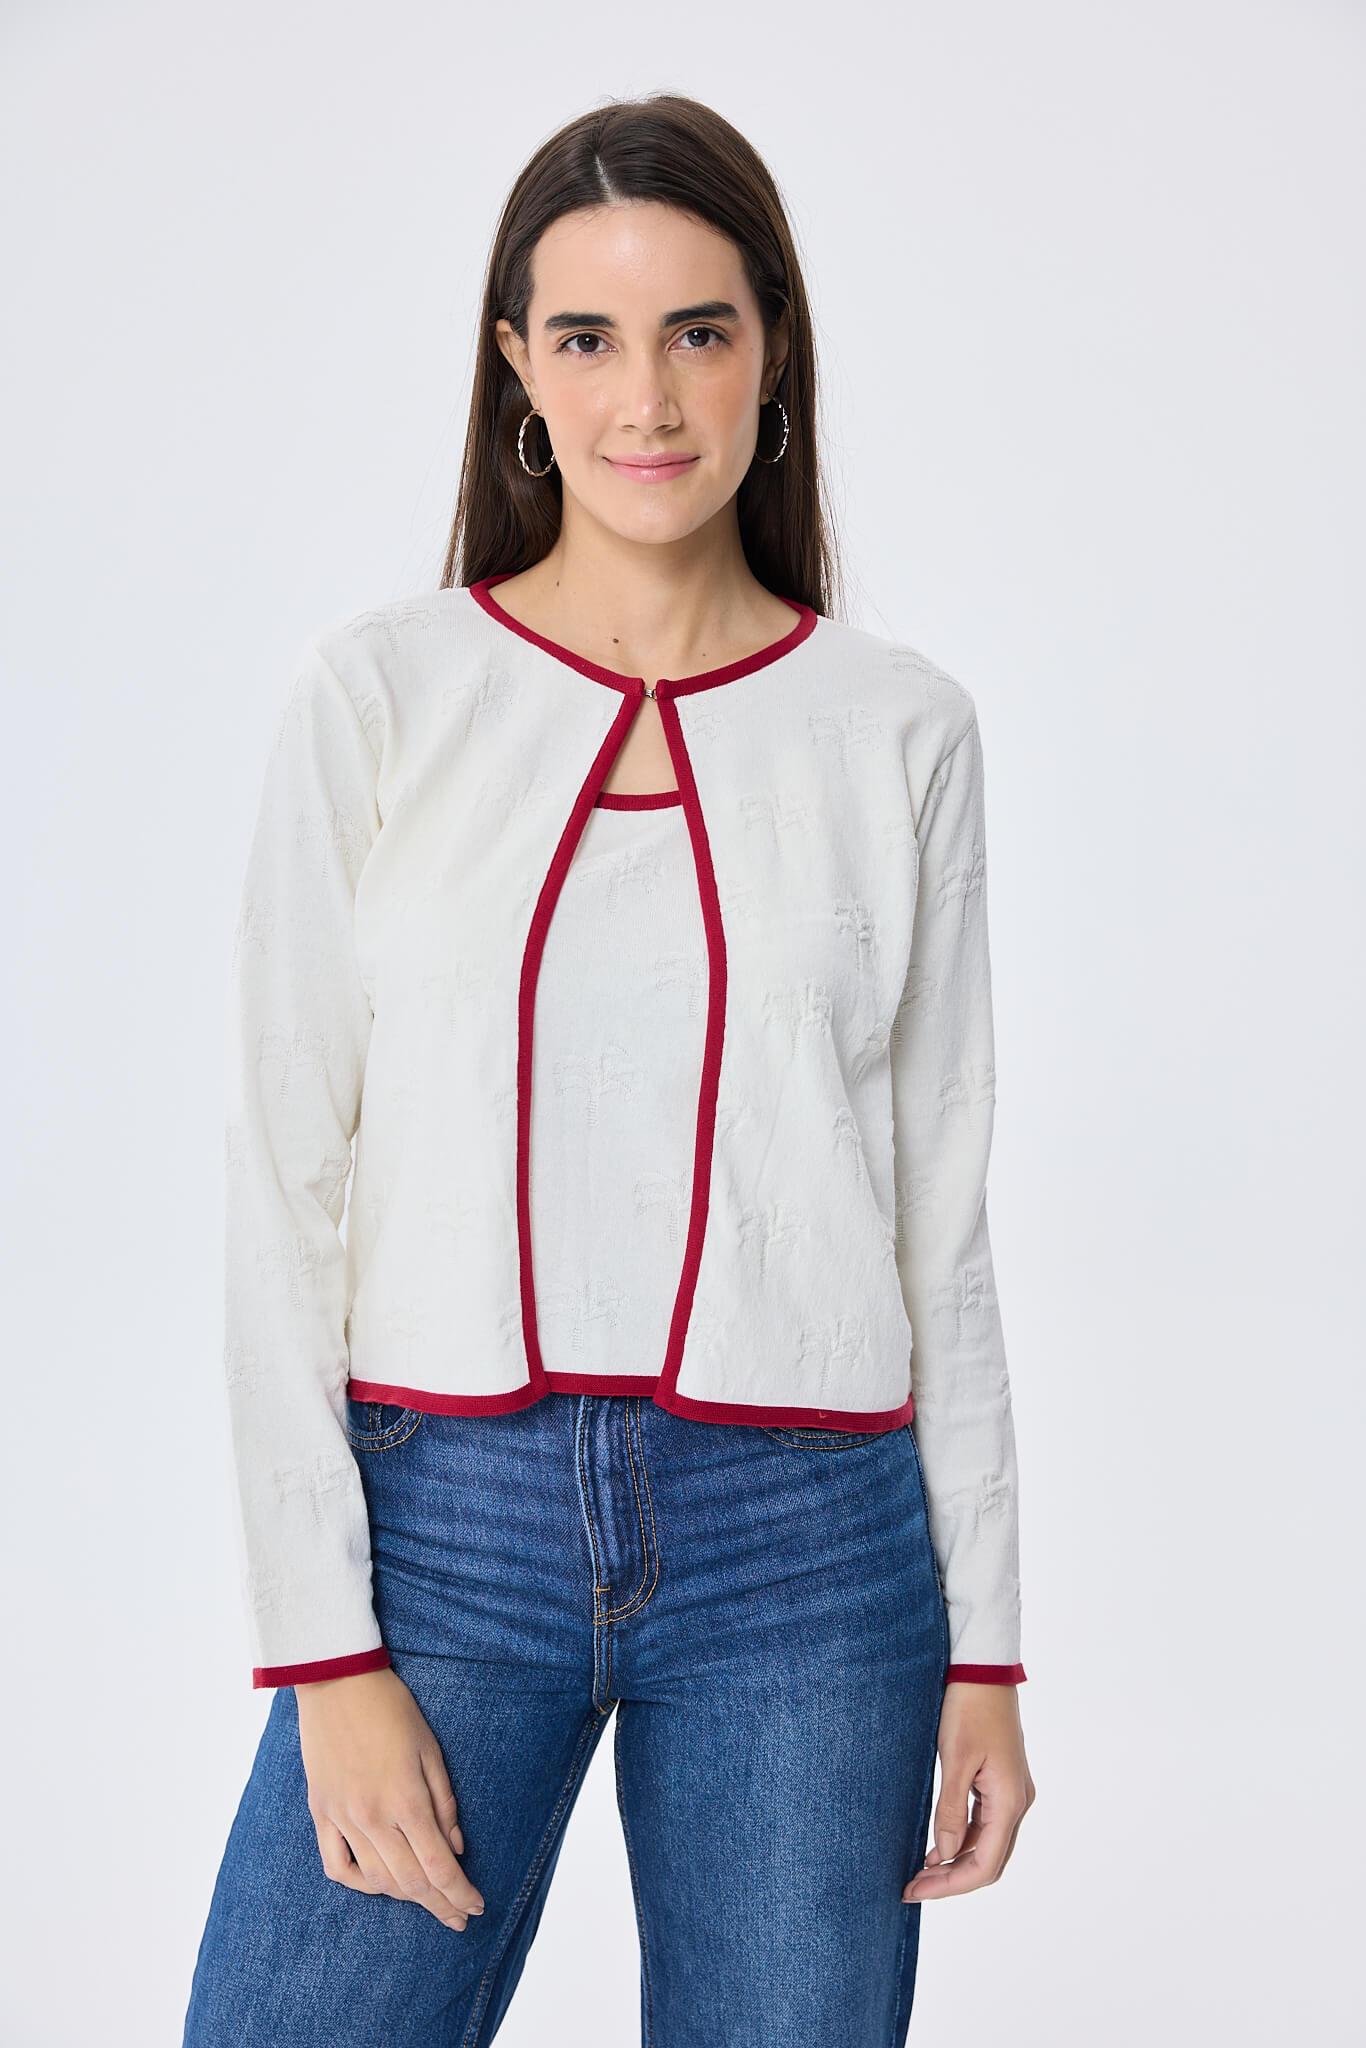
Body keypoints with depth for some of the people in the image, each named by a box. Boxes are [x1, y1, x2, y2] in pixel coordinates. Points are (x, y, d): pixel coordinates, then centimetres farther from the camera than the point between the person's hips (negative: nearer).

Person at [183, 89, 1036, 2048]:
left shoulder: (902, 728, 4)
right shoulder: (379, 691, 0)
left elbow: (939, 1217, 7)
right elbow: (285, 1188, -2)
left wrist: (985, 1643, 5)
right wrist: (326, 1650, -7)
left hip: (808, 1546, 1)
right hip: (443, 1518, 0)